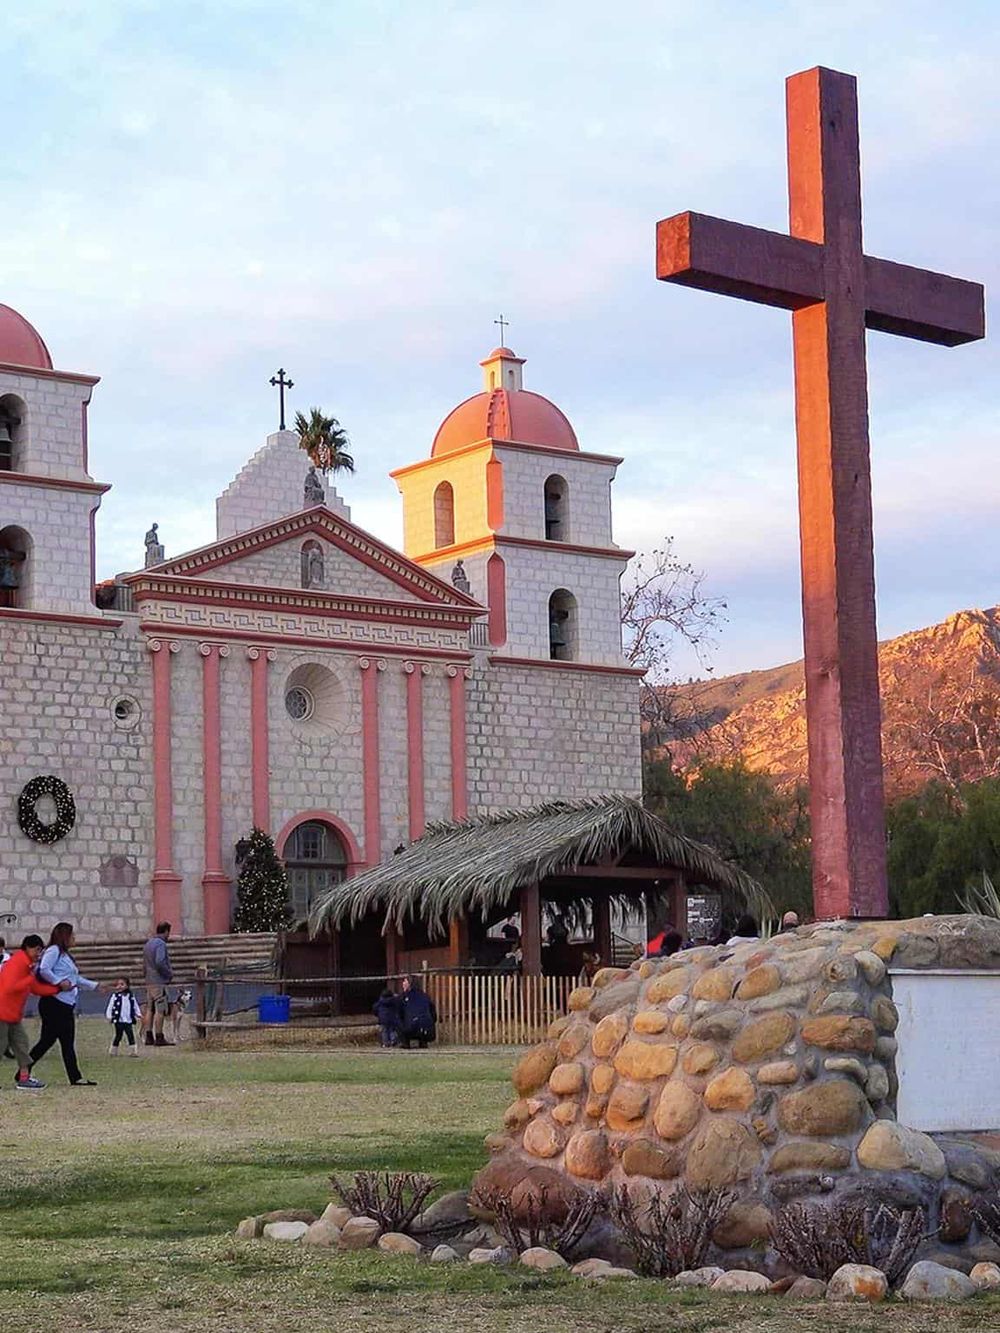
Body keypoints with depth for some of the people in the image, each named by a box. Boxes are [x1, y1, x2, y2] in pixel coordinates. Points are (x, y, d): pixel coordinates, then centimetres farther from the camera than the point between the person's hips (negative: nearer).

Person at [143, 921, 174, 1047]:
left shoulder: (147, 944, 16)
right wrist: (169, 973, -10)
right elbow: (160, 962, -24)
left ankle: (149, 1037, 9)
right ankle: (159, 1038, -8)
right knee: (160, 1010, -7)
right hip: (159, 982, -9)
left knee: (150, 1009, 8)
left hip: (149, 981, 9)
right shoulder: (160, 944, -13)